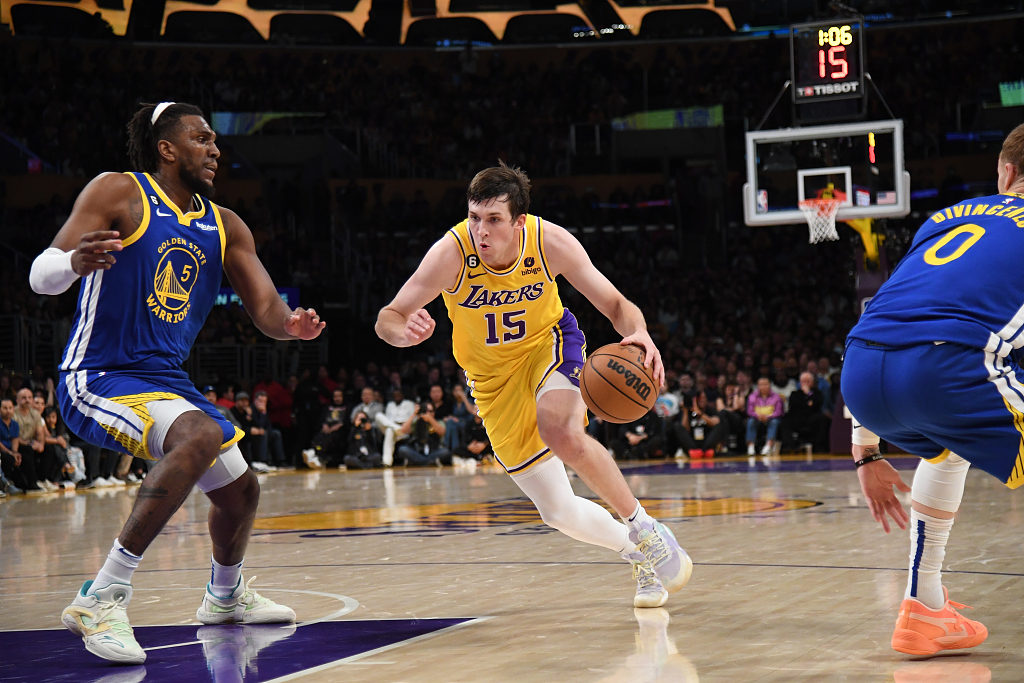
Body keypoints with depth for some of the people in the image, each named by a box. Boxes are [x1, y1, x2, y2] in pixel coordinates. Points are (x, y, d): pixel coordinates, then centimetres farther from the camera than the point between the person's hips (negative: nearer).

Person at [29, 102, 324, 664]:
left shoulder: (225, 227, 10)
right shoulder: (118, 192, -9)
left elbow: (266, 310, 7)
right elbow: (40, 276, -16)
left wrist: (291, 323, -18)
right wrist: (74, 262, -40)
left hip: (166, 380, 8)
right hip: (96, 379, -8)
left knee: (239, 489, 18)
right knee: (199, 435, -34)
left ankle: (225, 597, 49)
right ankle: (101, 600, -34)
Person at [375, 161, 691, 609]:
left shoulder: (551, 242, -25)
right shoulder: (451, 253, -29)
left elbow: (615, 305, -17)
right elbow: (386, 319, -25)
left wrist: (638, 334, -40)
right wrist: (405, 332, -50)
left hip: (549, 342, -1)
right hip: (493, 374, 1)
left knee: (564, 436, -35)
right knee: (560, 513, 1)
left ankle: (645, 529, -13)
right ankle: (641, 556, 29)